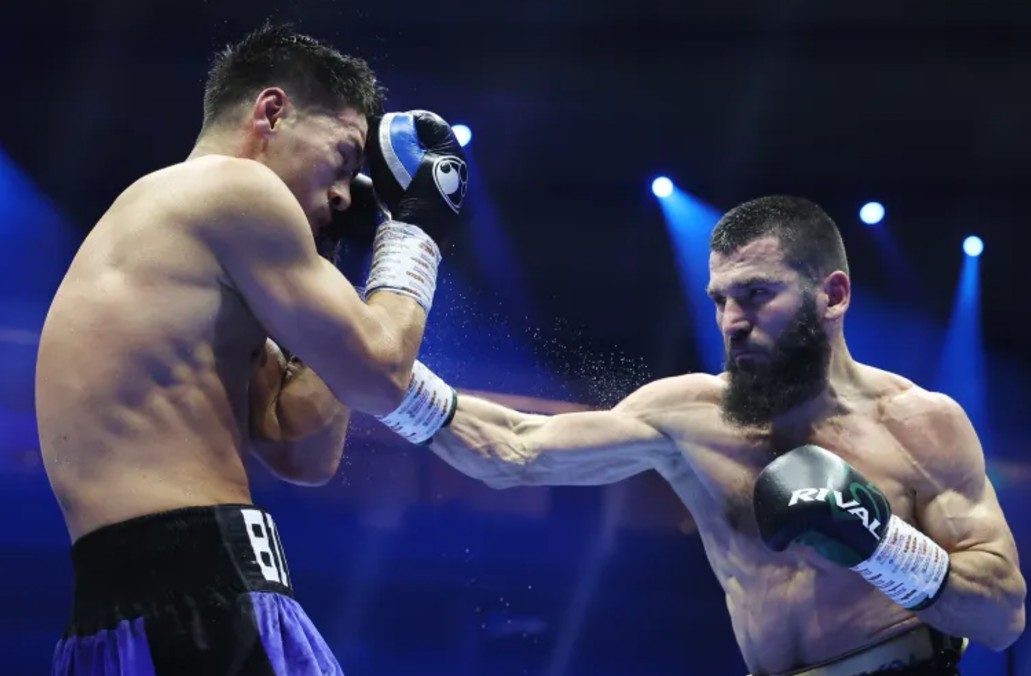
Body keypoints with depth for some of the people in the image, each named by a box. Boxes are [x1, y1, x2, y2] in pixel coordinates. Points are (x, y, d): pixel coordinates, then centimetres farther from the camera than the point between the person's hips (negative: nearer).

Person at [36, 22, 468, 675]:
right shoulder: (231, 186, -3)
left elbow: (304, 452, 22)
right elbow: (378, 377, -3)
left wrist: (334, 257, 24)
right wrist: (414, 230, 12)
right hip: (197, 595, -10)